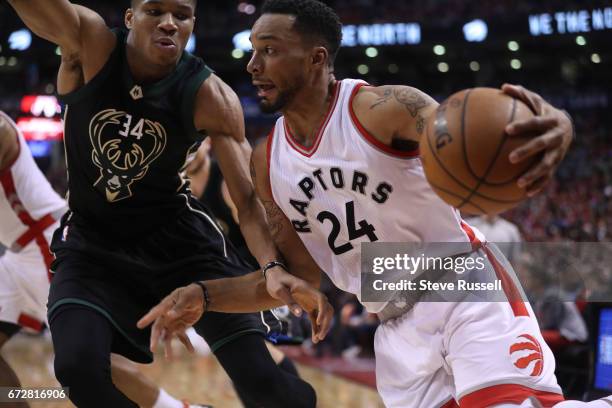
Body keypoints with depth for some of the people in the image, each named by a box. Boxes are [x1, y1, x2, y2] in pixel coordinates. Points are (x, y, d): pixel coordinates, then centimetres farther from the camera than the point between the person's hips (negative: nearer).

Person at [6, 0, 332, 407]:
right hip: (92, 240, 0)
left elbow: (249, 197, -18)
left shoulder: (210, 97, -17)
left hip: (177, 234, 0)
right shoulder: (89, 42, -18)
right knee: (78, 368, -22)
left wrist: (275, 269, -37)